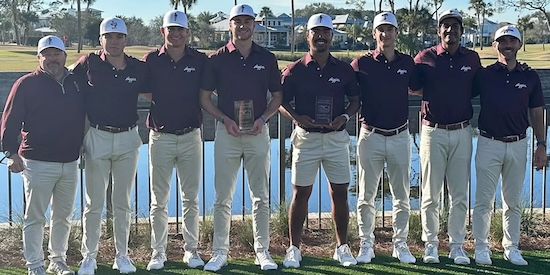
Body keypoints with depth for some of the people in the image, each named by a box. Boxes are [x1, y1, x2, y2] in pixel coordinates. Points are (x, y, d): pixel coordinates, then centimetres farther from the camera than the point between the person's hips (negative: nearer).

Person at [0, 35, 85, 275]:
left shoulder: (78, 84, 9)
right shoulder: (27, 84, -4)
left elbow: (85, 118, 19)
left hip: (70, 163, 5)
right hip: (37, 163, -5)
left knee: (63, 216, 13)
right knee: (35, 217, 2)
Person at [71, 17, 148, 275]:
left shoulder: (139, 68, 1)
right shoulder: (89, 64, -5)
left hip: (127, 139, 2)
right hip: (97, 137, -2)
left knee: (123, 202, 11)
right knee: (94, 203, 4)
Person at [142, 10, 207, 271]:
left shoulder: (200, 60, 2)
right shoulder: (151, 60, 0)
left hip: (191, 136, 1)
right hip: (160, 137, 0)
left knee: (190, 198, 8)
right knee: (159, 200, 6)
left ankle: (191, 249, 18)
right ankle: (158, 252, 16)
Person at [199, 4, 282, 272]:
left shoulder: (267, 58, 4)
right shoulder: (217, 58, 1)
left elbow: (277, 96, 10)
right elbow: (204, 98, 3)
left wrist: (263, 118, -8)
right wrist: (225, 119, -11)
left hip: (258, 132, 1)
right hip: (227, 132, -1)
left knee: (261, 197, 5)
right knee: (222, 197, 3)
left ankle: (262, 251, 14)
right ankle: (219, 252, 13)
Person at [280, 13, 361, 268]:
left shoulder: (344, 70, 5)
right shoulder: (294, 70, 0)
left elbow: (355, 100, 11)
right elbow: (282, 102, 3)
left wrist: (344, 116, -8)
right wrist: (296, 117, -16)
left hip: (336, 137, 2)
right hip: (306, 137, -2)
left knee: (340, 193, 6)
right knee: (300, 193, 2)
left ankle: (342, 247, 19)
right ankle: (294, 248, 11)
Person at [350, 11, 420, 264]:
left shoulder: (407, 63, 4)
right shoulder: (362, 63, -3)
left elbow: (417, 88, 16)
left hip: (399, 136, 2)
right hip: (371, 136, -2)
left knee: (402, 196, 8)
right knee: (366, 195, 5)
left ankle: (400, 244, 19)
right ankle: (366, 244, 16)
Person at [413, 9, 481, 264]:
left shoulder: (472, 59, 6)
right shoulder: (425, 57, 0)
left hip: (462, 132, 2)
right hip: (433, 131, -2)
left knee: (460, 194, 5)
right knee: (430, 193, 4)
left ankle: (457, 245, 15)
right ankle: (430, 243, 15)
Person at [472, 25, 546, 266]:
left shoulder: (530, 77, 6)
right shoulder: (484, 75, 0)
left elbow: (536, 113, 9)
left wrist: (541, 145, 5)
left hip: (518, 145, 2)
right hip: (489, 144, -2)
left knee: (513, 201, 10)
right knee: (484, 200, 1)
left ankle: (511, 248, 20)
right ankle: (481, 248, 11)